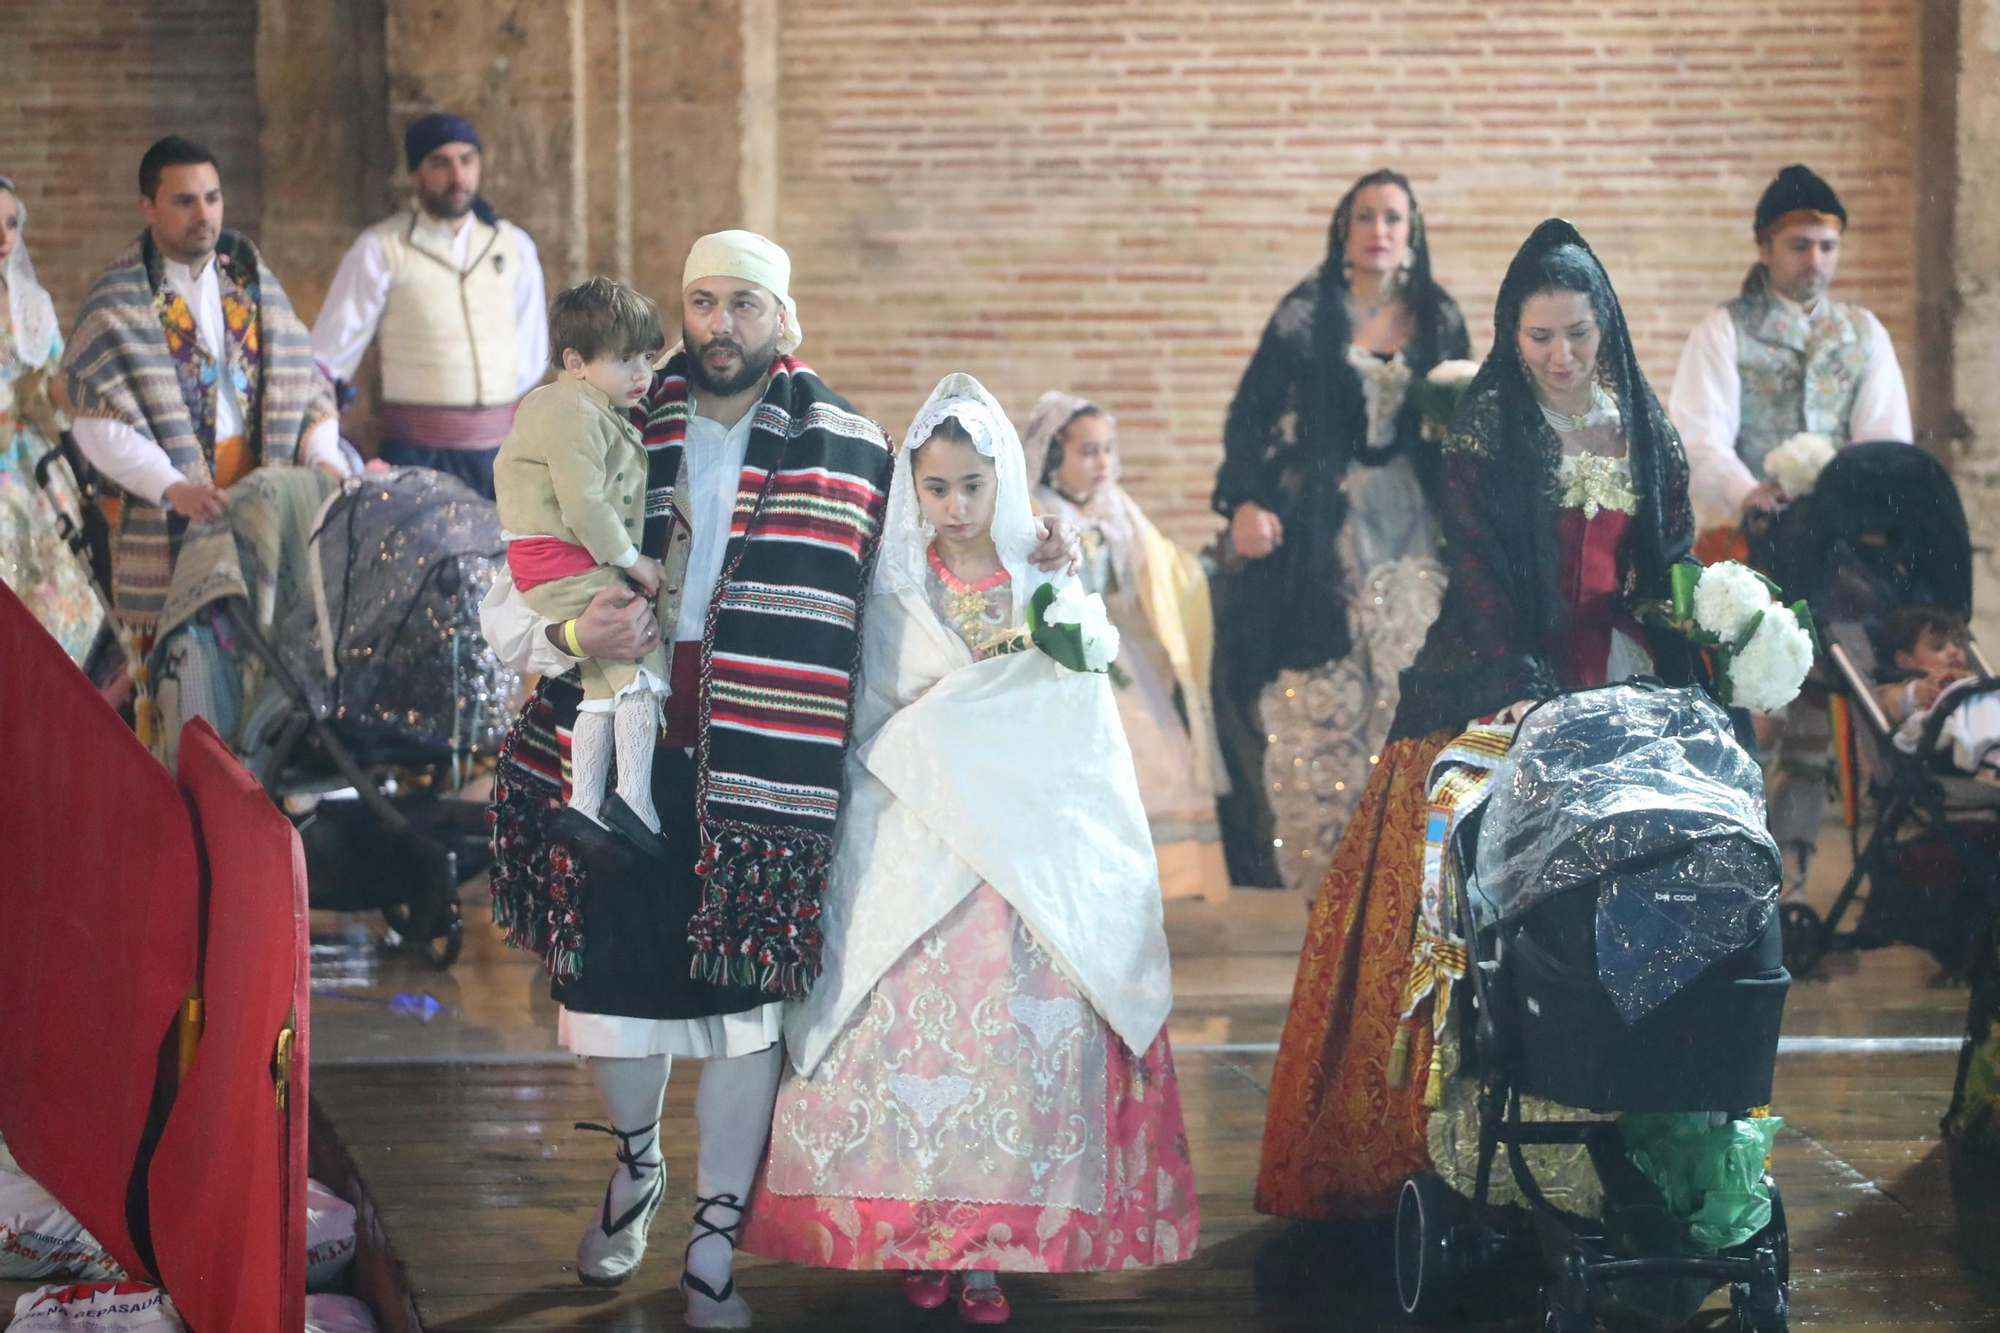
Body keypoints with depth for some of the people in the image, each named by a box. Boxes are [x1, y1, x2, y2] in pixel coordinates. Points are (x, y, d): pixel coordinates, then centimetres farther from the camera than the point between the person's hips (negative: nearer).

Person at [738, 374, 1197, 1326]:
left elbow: (1079, 728, 0)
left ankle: (993, 1244, -3)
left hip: (1032, 852, 0)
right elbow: (873, 730, 3)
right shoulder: (893, 589, 7)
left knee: (1019, 1031, -8)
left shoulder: (1047, 577, 7)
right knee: (916, 1032, -8)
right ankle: (920, 1234, 0)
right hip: (914, 852, 0)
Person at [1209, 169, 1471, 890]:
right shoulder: (1307, 313, 0)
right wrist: (1243, 503, -15)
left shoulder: (1439, 320, 8)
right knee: (1317, 698, -2)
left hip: (1407, 522, 2)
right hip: (1319, 522, -2)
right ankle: (1314, 864, 4)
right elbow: (1253, 412, -2)